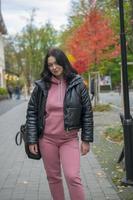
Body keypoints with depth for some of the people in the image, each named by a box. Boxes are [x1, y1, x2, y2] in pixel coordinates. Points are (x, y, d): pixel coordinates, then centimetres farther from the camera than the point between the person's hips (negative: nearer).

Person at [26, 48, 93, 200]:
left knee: (72, 177, -10)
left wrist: (86, 139, -2)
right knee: (53, 177, 12)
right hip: (47, 139, 2)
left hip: (70, 139, -2)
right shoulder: (41, 86, -1)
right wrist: (32, 140, -2)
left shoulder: (77, 84, -2)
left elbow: (87, 111, 1)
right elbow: (31, 113, 3)